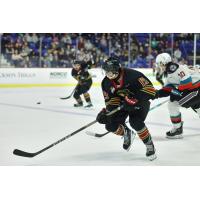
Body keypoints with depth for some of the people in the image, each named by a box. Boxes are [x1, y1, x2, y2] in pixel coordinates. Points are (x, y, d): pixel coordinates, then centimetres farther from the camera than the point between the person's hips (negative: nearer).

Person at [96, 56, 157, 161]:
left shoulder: (132, 75, -29)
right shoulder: (106, 82, -11)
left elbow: (149, 88, -31)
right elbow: (110, 99, -4)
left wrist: (135, 100, -38)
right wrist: (106, 112, -21)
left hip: (139, 102, -6)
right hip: (123, 104, 6)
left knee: (135, 122, -31)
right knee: (111, 126, -8)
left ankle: (149, 145, -7)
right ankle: (127, 134, 25)